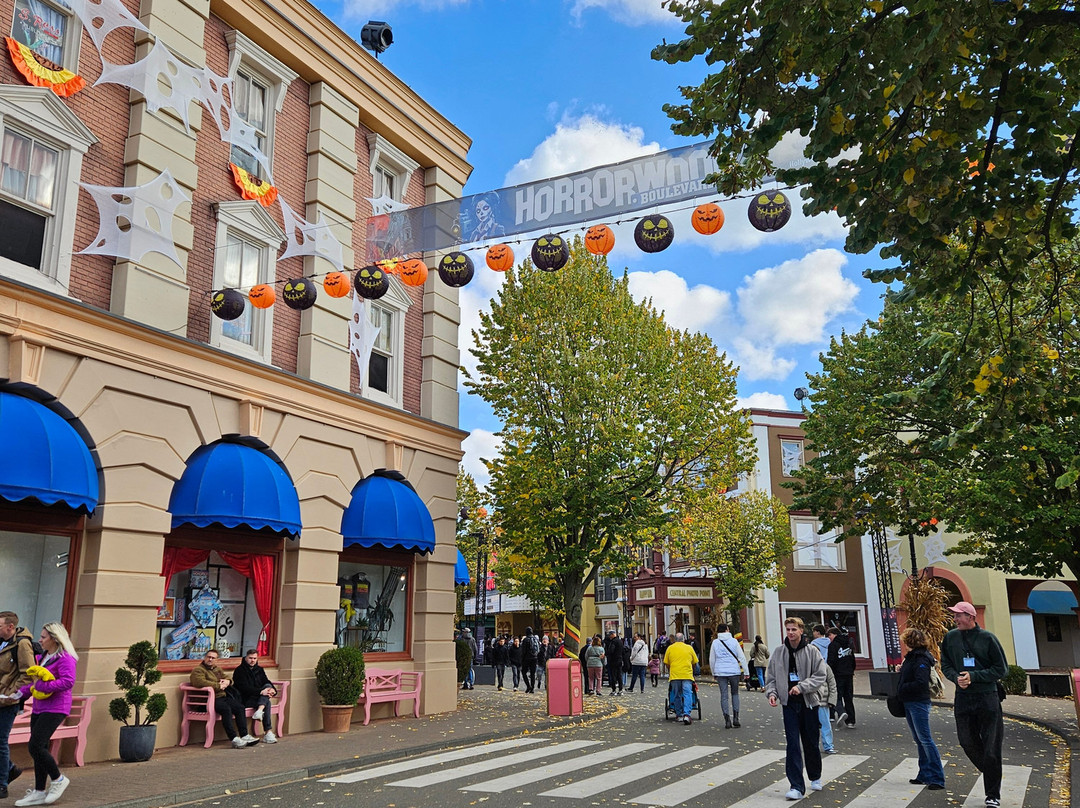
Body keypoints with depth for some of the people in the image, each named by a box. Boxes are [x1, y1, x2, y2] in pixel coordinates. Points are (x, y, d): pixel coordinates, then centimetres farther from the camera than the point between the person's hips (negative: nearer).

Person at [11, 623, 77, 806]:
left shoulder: (65, 658, -14)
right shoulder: (43, 657, 15)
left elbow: (68, 681, -24)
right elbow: (34, 680, 23)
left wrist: (42, 686, -21)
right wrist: (21, 693, 7)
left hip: (54, 709, -9)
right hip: (39, 708, 9)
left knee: (36, 746, -14)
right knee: (39, 749, 10)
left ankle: (58, 780, 4)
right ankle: (39, 792, 18)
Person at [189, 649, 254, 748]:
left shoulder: (217, 669, 24)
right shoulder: (198, 670, -1)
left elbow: (228, 678, 30)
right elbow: (200, 682, -20)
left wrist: (227, 681, 2)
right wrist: (219, 686, -15)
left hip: (223, 697, 8)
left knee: (240, 707, -13)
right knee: (226, 709, -33)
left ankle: (244, 736, -14)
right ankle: (234, 739, -35)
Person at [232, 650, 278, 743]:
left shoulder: (259, 670, 16)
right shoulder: (240, 671, -5)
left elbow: (267, 682, 6)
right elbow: (244, 688, -18)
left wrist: (272, 689, -19)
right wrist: (261, 691, -29)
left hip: (258, 698, 6)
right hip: (245, 700, -6)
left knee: (268, 686, -23)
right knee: (267, 703, -28)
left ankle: (259, 710, -39)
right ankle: (268, 732, -31)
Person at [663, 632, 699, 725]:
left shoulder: (670, 648, 9)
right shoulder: (689, 648, 9)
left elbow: (666, 663, 12)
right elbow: (695, 662, 16)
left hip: (674, 675, 1)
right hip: (687, 675, -1)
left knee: (677, 695, 12)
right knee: (687, 694, -4)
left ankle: (679, 715, 18)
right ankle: (686, 714, -19)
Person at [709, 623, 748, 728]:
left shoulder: (715, 643, 4)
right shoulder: (733, 641, 1)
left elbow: (711, 660, 7)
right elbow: (742, 657, 0)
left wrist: (714, 673, 17)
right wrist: (745, 671, 4)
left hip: (720, 672, 0)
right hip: (734, 671, 0)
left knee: (724, 696, 4)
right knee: (734, 693, 14)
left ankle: (727, 720, 1)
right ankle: (736, 718, 4)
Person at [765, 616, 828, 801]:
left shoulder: (811, 651, -5)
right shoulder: (779, 652, 2)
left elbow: (820, 675, -9)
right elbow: (771, 676, 8)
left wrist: (802, 687, -19)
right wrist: (772, 692, -9)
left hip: (809, 702, -1)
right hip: (789, 703, 1)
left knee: (811, 743, 12)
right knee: (792, 744, -6)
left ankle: (815, 777, 36)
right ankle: (797, 786, -4)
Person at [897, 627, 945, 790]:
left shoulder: (921, 660, -17)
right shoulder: (911, 657, 12)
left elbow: (921, 683, -25)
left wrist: (901, 688, -17)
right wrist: (901, 671, 3)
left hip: (919, 703, -10)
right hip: (909, 703, 10)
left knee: (925, 739, -7)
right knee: (919, 740, 14)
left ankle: (937, 778, -3)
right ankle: (925, 775, 22)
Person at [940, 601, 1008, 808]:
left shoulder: (987, 638, -8)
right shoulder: (950, 638, 3)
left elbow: (1001, 669, -5)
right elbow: (945, 665, 11)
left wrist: (973, 676, -14)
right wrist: (956, 678, -10)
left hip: (988, 698, -3)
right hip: (962, 698, 4)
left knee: (991, 749, 2)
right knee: (968, 743, 7)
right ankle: (991, 774, 34)